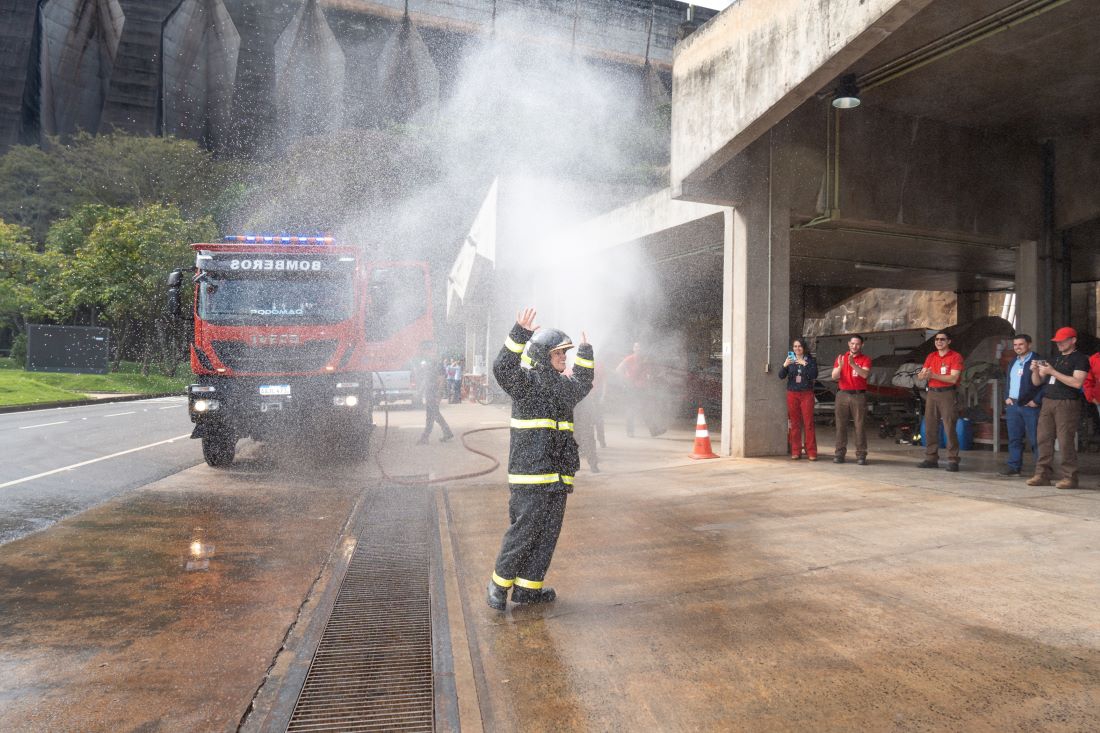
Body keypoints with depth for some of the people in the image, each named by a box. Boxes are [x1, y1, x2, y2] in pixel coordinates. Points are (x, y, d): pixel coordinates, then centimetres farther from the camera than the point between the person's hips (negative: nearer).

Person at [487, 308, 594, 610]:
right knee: (522, 531, -4)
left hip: (558, 476, 8)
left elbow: (583, 385, 40)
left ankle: (528, 586, 20)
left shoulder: (563, 386, 18)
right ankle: (500, 583, 13)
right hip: (530, 473, -8)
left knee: (548, 533, 10)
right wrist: (520, 333, -31)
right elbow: (502, 368, -25)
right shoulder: (526, 382, -5)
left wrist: (585, 353, 38)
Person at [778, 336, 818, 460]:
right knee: (794, 423, 3)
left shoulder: (810, 360, 3)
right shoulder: (789, 360, 9)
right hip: (792, 394, 2)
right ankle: (796, 452, 8)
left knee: (808, 423, -5)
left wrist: (804, 364, -20)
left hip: (806, 394, -2)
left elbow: (814, 375, -10)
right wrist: (784, 365, -18)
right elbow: (781, 376, 0)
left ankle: (811, 452, -2)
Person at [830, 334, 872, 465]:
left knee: (860, 426, -4)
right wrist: (840, 366, -17)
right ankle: (839, 453, 3)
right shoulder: (841, 358, 12)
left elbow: (865, 374, -13)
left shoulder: (865, 359, 5)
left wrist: (853, 364, -27)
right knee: (841, 425, 0)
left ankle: (861, 455, -2)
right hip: (842, 395, 2)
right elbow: (834, 377, 2)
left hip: (859, 395, -2)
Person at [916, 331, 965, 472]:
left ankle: (953, 460, -2)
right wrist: (923, 375, -16)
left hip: (948, 394, -5)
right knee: (930, 427, 5)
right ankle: (931, 458, 12)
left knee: (949, 428, -7)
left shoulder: (955, 356, -2)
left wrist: (933, 375, -20)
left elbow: (953, 378, -13)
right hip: (932, 393, 6)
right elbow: (921, 376, 9)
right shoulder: (931, 356, 14)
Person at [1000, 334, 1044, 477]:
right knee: (1014, 438, 8)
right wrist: (1006, 397, 12)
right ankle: (1014, 466, 13)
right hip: (1012, 405, 7)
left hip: (1030, 406, -7)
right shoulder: (1013, 362, 17)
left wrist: (1036, 401, -15)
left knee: (1035, 439, -4)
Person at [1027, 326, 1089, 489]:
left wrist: (1052, 372, -16)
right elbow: (1037, 382, 20)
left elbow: (1077, 382, -15)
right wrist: (1035, 370, -1)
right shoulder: (1054, 359, 20)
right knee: (1044, 439, 2)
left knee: (1066, 442, -9)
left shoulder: (1080, 359, 0)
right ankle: (1042, 475, 5)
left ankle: (1069, 477, -4)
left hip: (1067, 404, -6)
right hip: (1047, 402, 6)